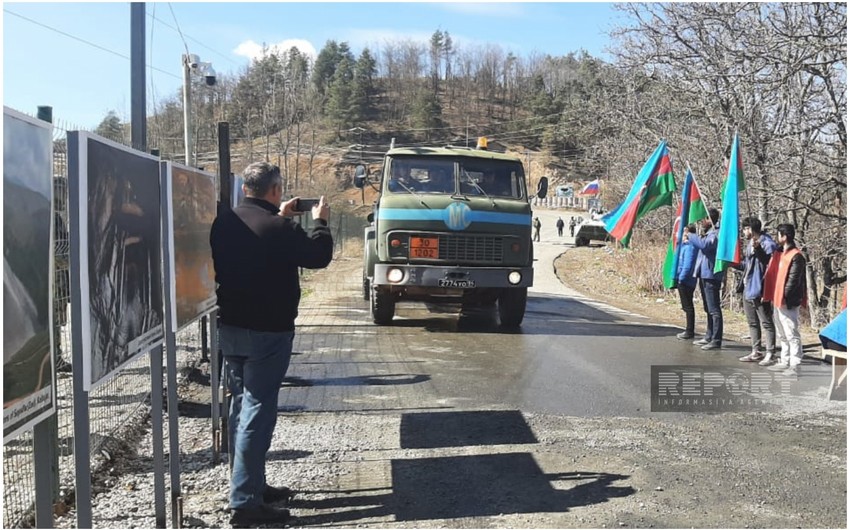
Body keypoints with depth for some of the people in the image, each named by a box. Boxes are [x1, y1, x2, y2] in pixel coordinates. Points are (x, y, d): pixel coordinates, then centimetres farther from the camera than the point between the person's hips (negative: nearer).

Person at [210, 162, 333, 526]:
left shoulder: (223, 223, 3)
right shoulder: (277, 228, -18)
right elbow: (318, 256, -7)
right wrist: (320, 222, 8)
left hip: (230, 327, 8)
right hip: (267, 332, -8)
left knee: (242, 406, 16)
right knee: (257, 412, -4)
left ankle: (253, 484, 28)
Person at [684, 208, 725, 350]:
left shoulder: (716, 233, -13)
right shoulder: (709, 233, 18)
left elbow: (705, 244, -30)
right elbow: (702, 245, 31)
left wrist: (690, 237, -17)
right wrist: (690, 239, 15)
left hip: (711, 275, -11)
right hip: (704, 275, 11)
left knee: (714, 309, -9)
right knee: (708, 309, 16)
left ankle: (716, 340, -8)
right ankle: (709, 337, 24)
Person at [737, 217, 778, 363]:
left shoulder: (767, 244, -14)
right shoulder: (749, 244, 13)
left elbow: (771, 265, -22)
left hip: (760, 291, -10)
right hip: (748, 290, 10)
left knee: (766, 322, -2)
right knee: (752, 322, 15)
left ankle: (769, 354, 3)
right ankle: (756, 352, 24)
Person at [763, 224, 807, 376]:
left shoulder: (796, 256, -13)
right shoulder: (779, 254, 14)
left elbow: (793, 280, -18)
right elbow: (773, 275, 22)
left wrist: (784, 296, -19)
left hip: (788, 303, -10)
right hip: (778, 301, 10)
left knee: (792, 335, -5)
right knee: (782, 335, 16)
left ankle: (794, 365, -1)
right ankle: (784, 362, 24)